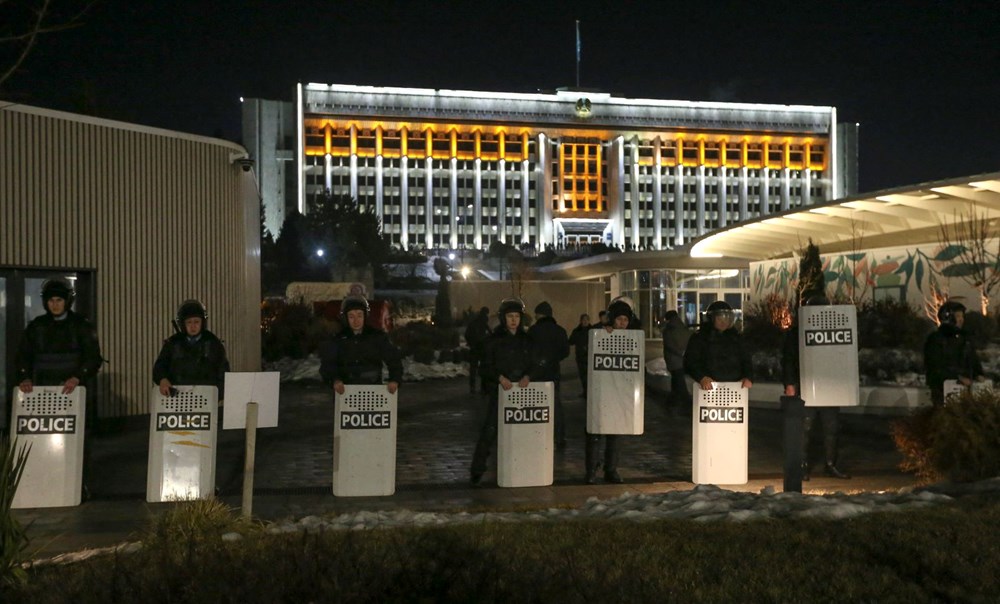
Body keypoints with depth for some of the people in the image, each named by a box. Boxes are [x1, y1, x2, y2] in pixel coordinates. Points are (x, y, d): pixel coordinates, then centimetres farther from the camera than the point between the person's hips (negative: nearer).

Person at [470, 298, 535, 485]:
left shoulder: (526, 340, 11)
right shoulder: (494, 340, 2)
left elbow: (533, 363, 11)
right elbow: (486, 366, 0)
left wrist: (527, 376, -9)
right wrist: (500, 377, -16)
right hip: (499, 390, -3)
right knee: (489, 429, -7)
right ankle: (477, 470, -1)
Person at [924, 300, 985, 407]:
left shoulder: (964, 338, 16)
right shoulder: (935, 339, -3)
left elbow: (974, 359, 23)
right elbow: (937, 367, -11)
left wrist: (978, 374, 2)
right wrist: (958, 377, -19)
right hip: (943, 389, -5)